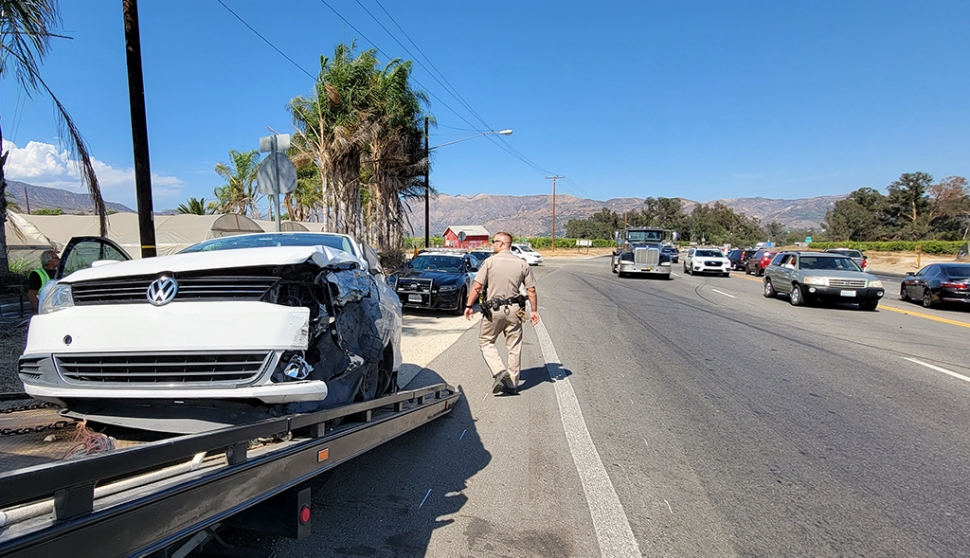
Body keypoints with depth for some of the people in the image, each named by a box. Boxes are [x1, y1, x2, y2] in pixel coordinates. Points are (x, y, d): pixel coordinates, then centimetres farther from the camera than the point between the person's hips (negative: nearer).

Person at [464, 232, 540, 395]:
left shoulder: (490, 262, -5)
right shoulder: (522, 264, 4)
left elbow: (477, 287, -8)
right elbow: (531, 290, 3)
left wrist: (468, 305, 1)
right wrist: (534, 310, 12)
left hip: (493, 309, -3)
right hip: (514, 310, 3)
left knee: (486, 341, 14)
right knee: (514, 347, 11)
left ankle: (500, 371, -4)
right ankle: (512, 384, 17)